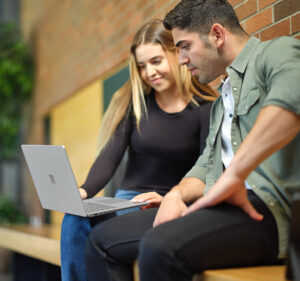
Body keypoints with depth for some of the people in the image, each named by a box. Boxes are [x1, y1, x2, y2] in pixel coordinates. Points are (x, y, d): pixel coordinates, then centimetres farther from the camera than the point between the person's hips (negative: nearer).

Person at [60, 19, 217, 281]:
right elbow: (110, 156, -3)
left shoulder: (206, 108, -3)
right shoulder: (133, 101, 7)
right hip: (129, 199, 4)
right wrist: (84, 191, -22)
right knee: (75, 221, -27)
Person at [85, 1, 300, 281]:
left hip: (266, 205, -9)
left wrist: (233, 176, -27)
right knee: (102, 239, 3)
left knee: (161, 247, -34)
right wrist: (176, 194, 1)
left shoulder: (277, 51, -2)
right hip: (223, 205, 9)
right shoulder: (221, 102, 28)